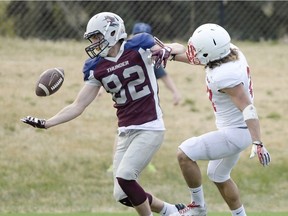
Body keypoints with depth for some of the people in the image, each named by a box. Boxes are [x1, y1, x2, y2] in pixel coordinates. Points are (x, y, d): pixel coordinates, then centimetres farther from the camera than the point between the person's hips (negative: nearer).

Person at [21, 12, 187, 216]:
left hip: (149, 128, -6)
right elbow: (78, 106, 7)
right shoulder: (97, 68, 6)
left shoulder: (139, 49, -7)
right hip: (126, 131, 6)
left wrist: (167, 50, -22)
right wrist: (46, 123, -2)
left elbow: (180, 49, 2)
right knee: (123, 195, 2)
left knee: (124, 177, -20)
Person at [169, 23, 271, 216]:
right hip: (236, 130, 10)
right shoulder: (231, 51, -7)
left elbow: (248, 108, -36)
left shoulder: (224, 76, -32)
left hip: (234, 133, -10)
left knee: (185, 154, -10)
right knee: (218, 176, 24)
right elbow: (198, 59, 14)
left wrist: (257, 144, -42)